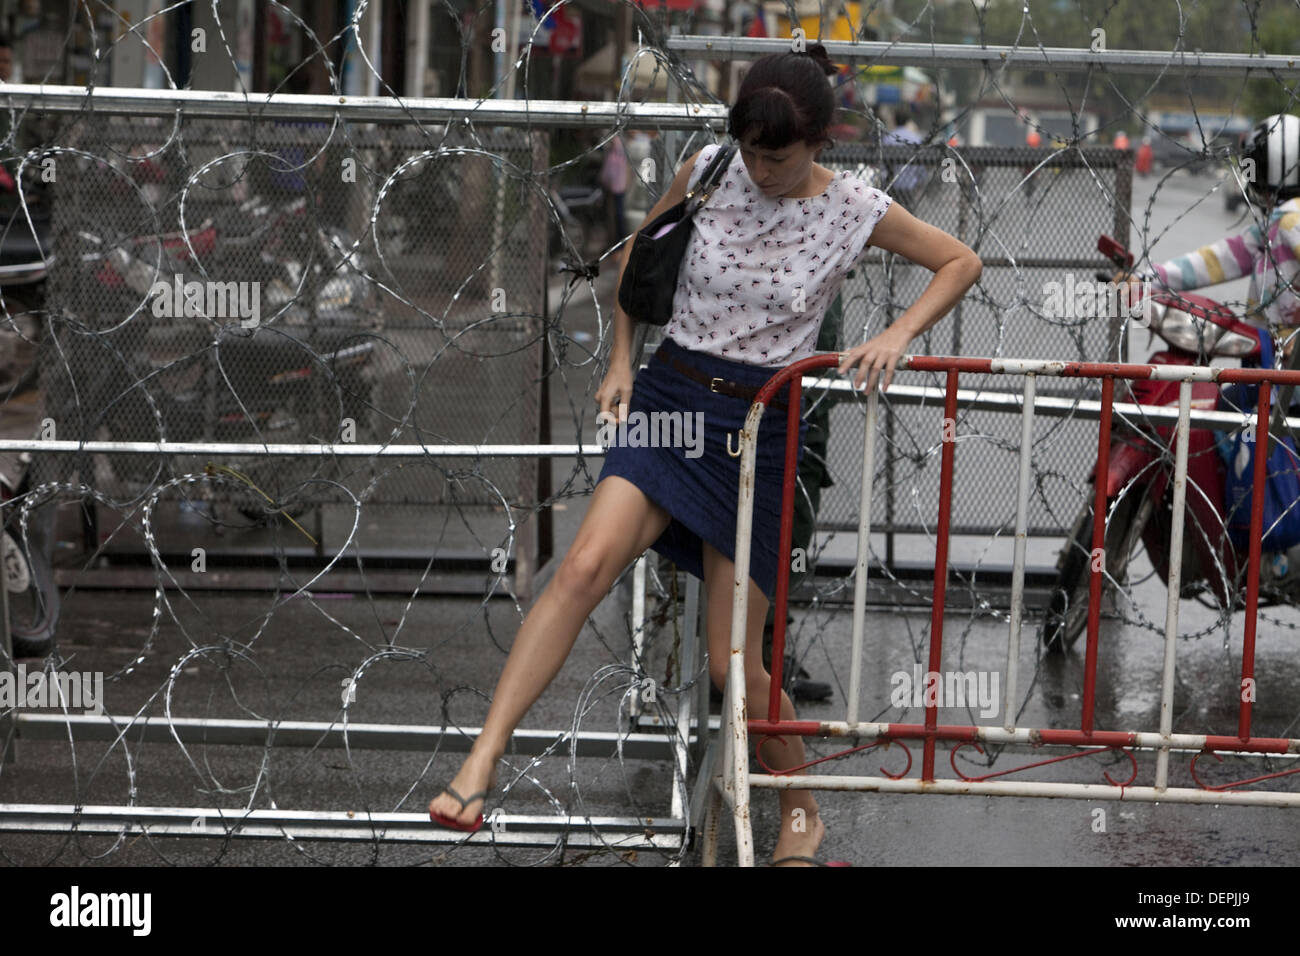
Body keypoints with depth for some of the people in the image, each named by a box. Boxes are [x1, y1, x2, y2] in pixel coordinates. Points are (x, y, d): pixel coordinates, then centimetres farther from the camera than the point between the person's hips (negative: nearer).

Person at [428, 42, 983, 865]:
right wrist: (621, 359, 7)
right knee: (588, 563, -25)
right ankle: (483, 763, -28)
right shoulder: (711, 172, -2)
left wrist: (897, 337, -8)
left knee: (734, 664, -1)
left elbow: (962, 262, 7)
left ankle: (803, 811, 26)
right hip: (671, 394, 1)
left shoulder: (855, 212, -6)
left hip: (762, 425, -1)